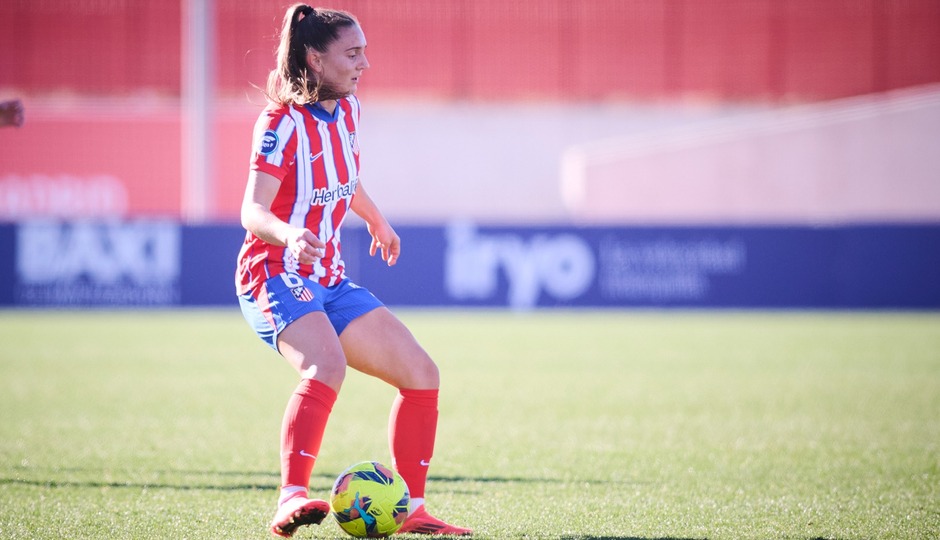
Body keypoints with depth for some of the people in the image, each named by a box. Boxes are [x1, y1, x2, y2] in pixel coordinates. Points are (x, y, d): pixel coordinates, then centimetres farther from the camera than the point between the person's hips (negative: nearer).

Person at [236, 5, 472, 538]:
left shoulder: (348, 109, 9)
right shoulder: (283, 123, -14)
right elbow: (253, 211, -24)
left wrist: (378, 221, 45)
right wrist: (289, 235, -45)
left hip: (330, 281, 8)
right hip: (276, 275, -8)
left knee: (422, 374, 3)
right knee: (327, 365, -36)